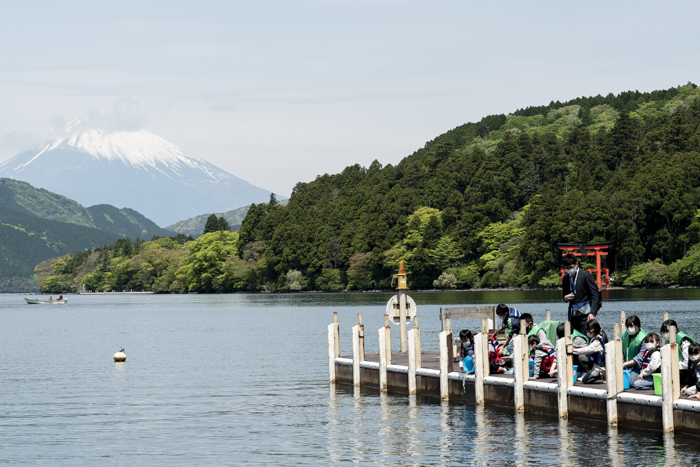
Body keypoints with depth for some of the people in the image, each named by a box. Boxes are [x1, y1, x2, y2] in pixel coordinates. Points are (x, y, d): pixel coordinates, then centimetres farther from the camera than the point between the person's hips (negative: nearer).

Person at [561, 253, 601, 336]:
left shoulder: (586, 275, -5)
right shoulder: (566, 278, 13)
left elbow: (595, 295, -8)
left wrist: (592, 313, -18)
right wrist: (566, 297, -2)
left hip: (585, 314, -6)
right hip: (573, 314, 6)